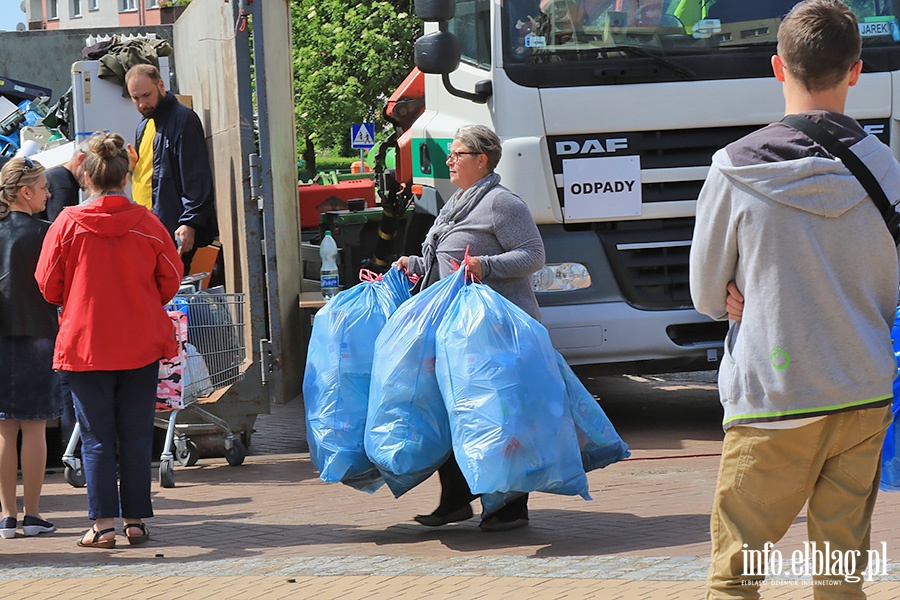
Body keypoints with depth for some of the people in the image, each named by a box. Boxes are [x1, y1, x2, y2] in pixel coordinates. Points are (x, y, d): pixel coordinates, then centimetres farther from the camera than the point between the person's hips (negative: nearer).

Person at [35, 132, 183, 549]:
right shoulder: (146, 223, -5)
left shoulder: (67, 225, -8)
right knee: (136, 435, 9)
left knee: (96, 437, 4)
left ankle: (103, 523, 1)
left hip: (85, 342, -1)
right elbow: (171, 279, 4)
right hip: (142, 344, 1)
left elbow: (48, 285, 0)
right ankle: (136, 519, 11)